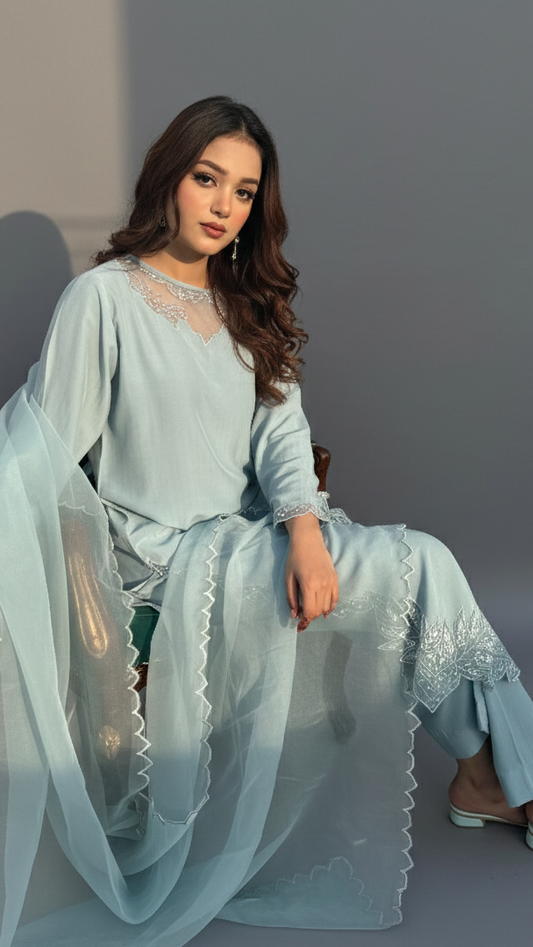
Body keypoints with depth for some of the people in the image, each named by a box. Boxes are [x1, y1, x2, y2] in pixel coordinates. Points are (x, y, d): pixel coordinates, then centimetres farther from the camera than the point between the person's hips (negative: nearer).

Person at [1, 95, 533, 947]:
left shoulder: (248, 303, 14)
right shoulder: (104, 297, -5)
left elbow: (281, 433, 2)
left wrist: (304, 529, -17)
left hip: (254, 535, 6)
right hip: (164, 550, -6)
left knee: (425, 560, -16)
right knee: (417, 567, -20)